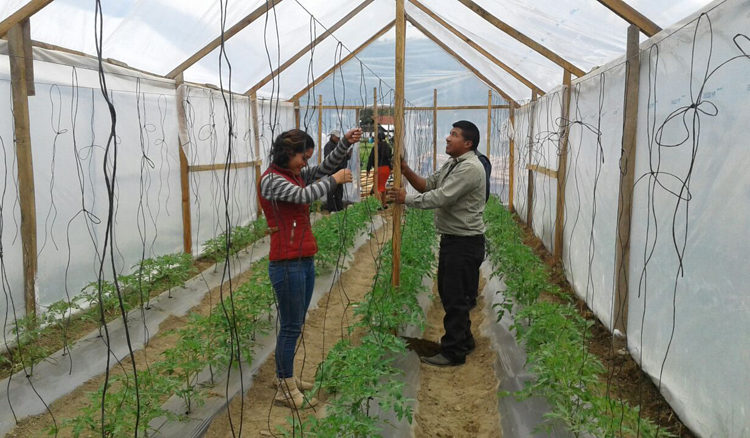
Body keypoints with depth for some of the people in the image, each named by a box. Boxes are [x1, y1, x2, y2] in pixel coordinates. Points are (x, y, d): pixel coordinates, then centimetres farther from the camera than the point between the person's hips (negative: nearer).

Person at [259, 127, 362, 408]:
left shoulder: (296, 174, 13)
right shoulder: (271, 179, -13)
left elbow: (325, 168, 15)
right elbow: (304, 196, -26)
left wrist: (346, 143, 3)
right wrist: (334, 180, -13)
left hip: (305, 261, 9)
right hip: (287, 264, -9)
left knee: (296, 323, 18)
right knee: (291, 327, 1)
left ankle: (284, 375, 33)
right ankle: (286, 390, 14)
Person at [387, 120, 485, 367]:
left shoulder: (470, 168, -19)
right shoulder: (451, 165, 14)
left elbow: (440, 198, -25)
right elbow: (428, 185, 13)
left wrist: (406, 199, -16)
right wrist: (406, 171, -2)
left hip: (465, 242, -10)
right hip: (451, 239, 10)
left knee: (455, 298, -3)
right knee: (447, 292, 18)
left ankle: (454, 352, 9)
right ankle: (463, 340, 33)